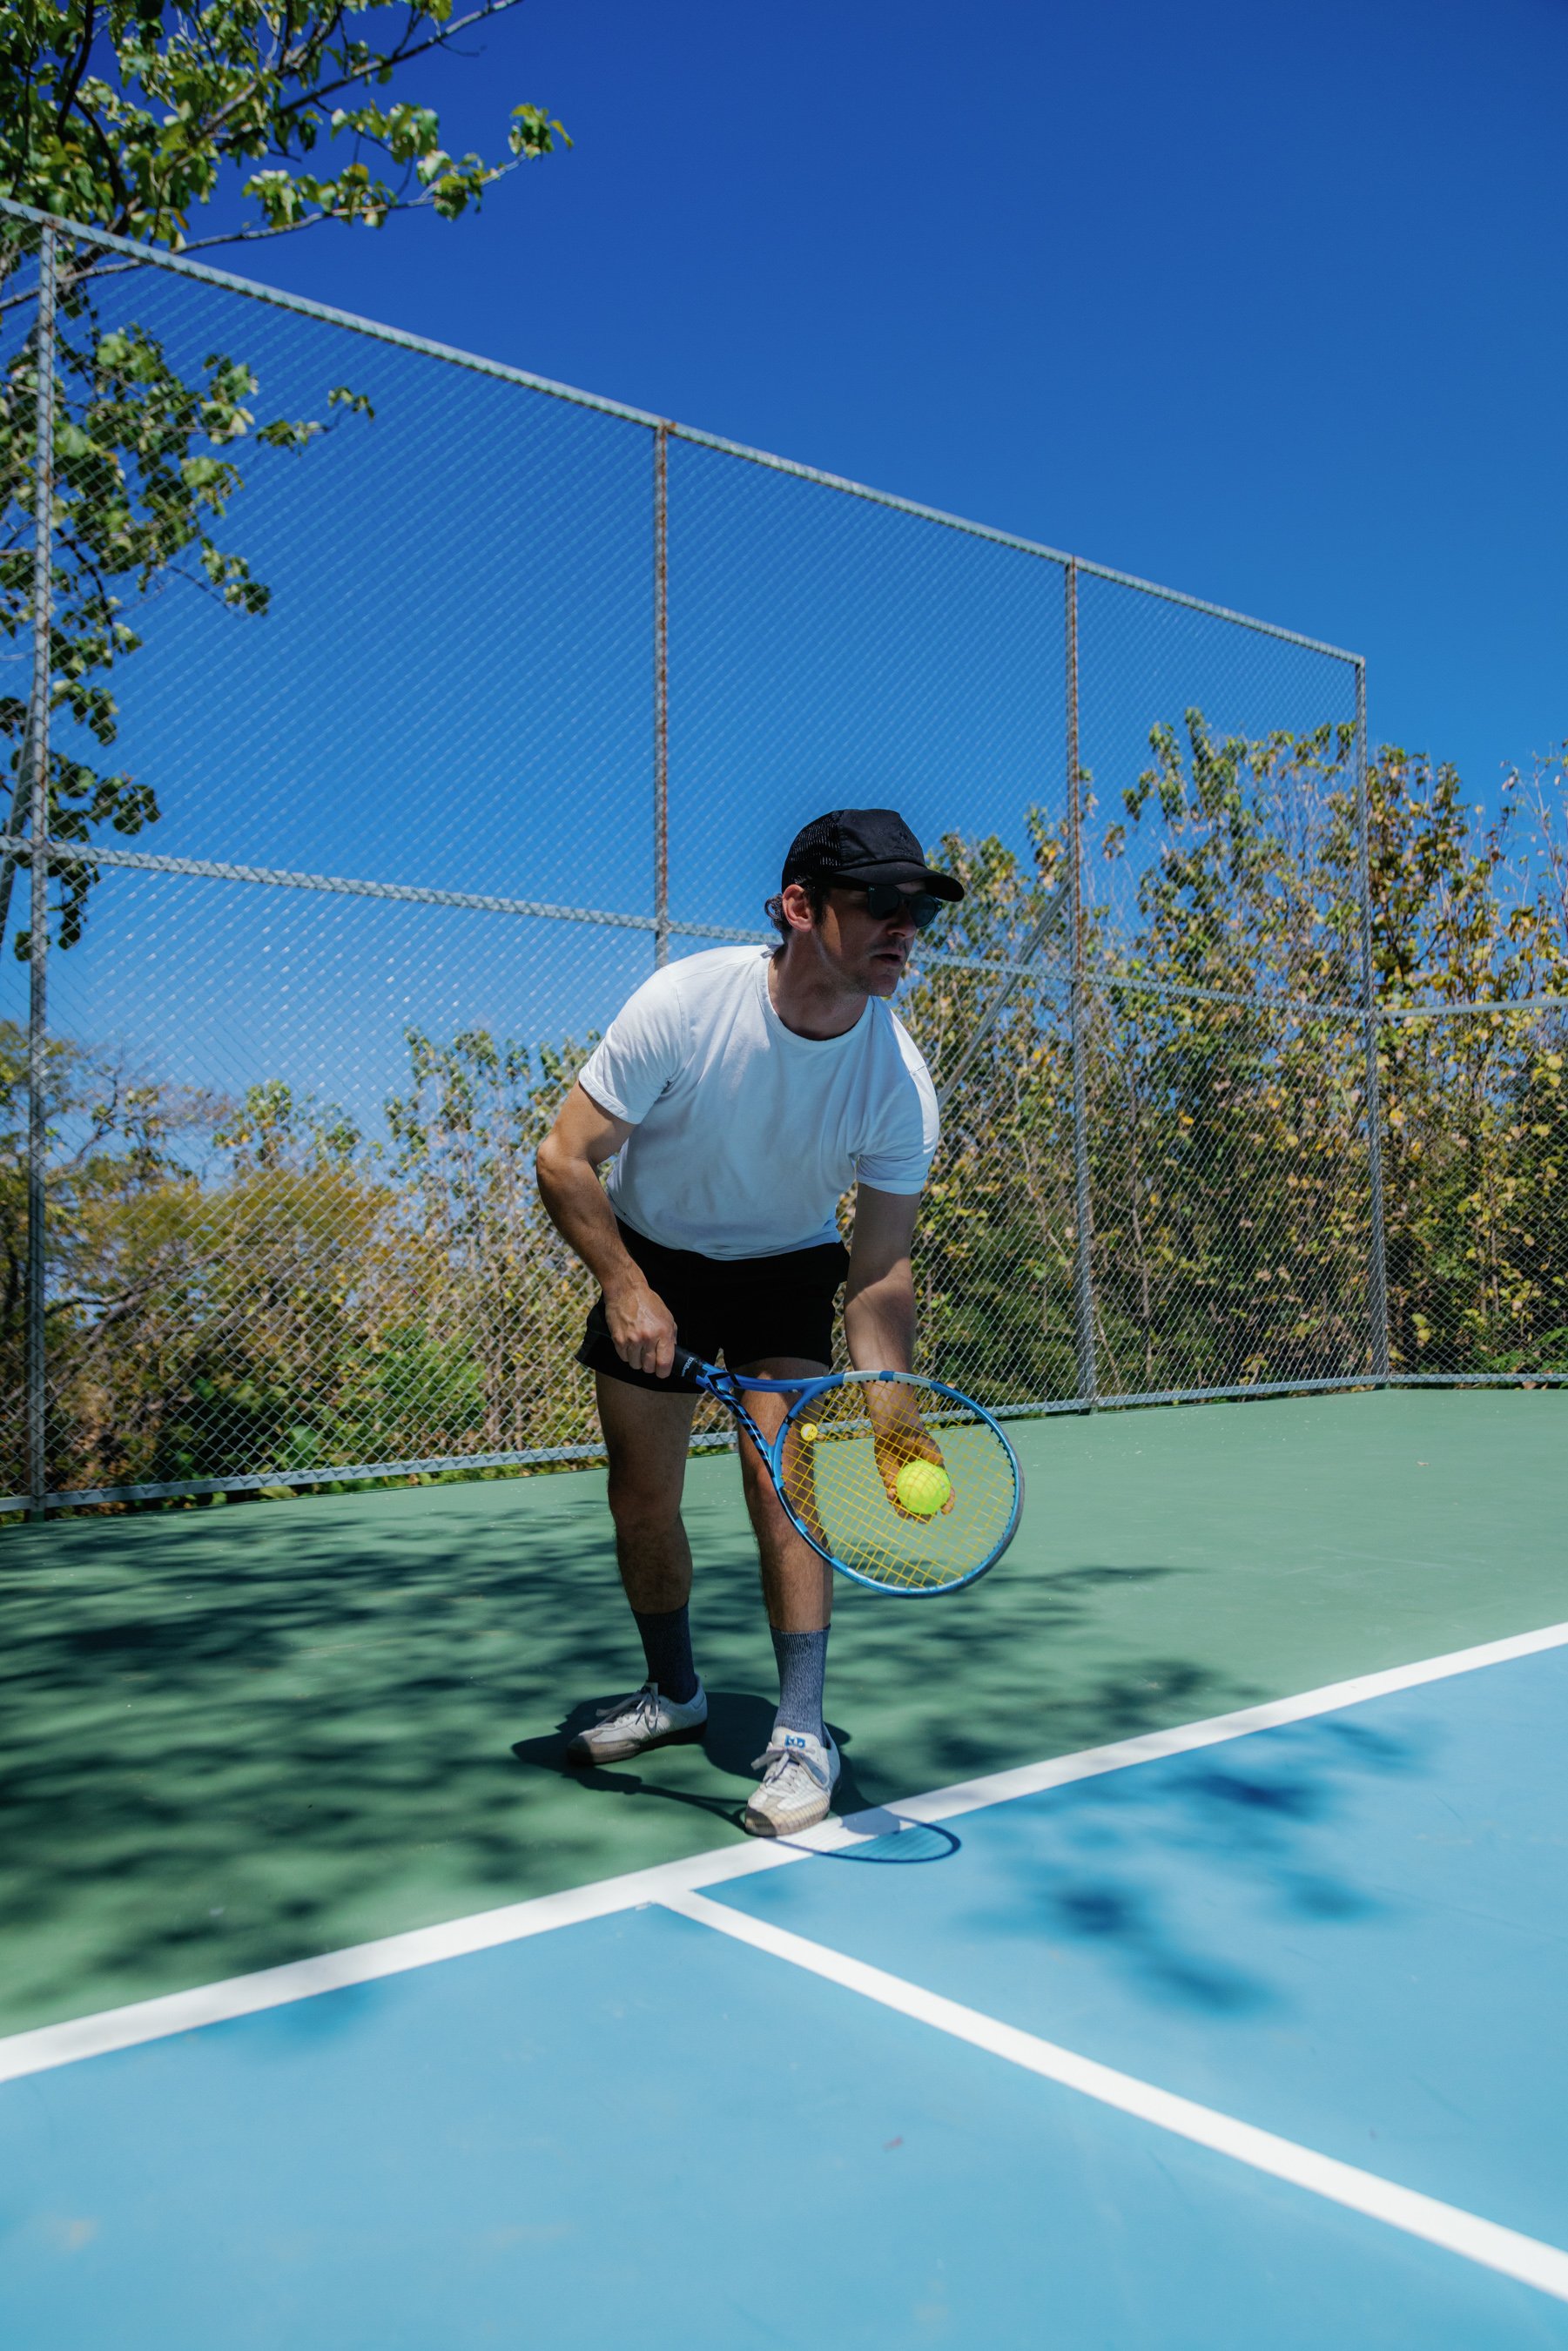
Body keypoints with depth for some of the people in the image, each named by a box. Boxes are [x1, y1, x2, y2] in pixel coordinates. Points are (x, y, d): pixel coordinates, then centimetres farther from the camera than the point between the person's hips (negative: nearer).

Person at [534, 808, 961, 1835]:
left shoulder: (901, 1082, -24)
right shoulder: (684, 1002, -29)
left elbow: (880, 1272, -21)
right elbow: (566, 1158, -20)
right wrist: (626, 1286, -30)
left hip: (789, 1270, 0)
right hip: (649, 1260, 1)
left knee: (783, 1482, -16)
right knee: (642, 1499, 5)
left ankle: (803, 1735, -1)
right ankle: (676, 1692, 30)